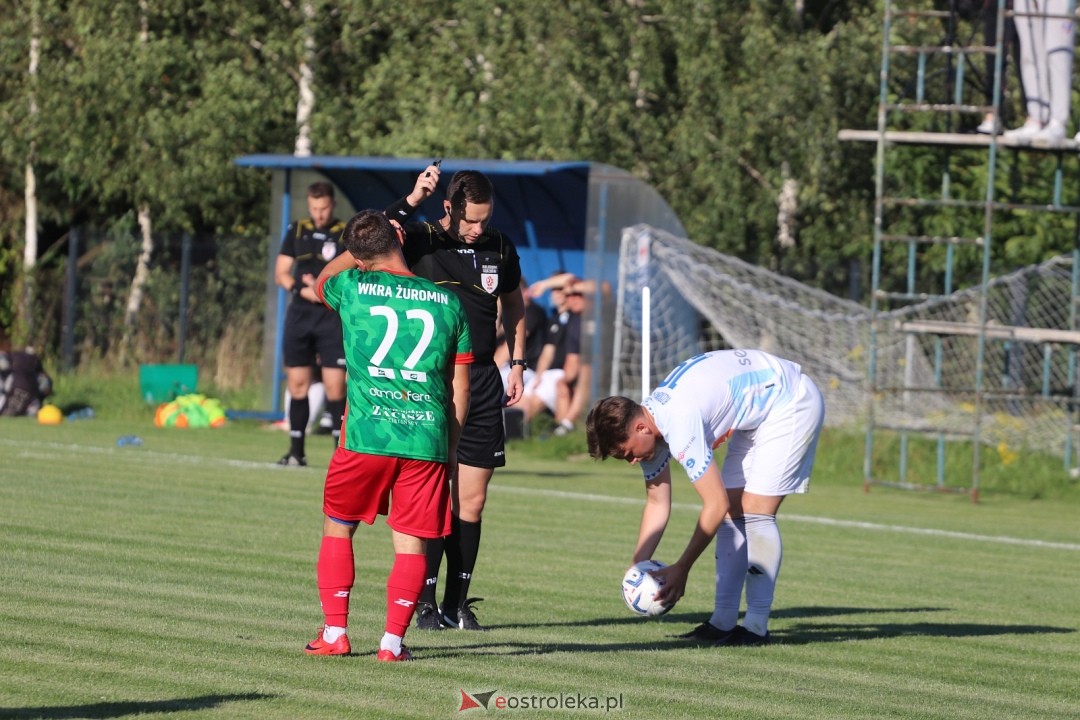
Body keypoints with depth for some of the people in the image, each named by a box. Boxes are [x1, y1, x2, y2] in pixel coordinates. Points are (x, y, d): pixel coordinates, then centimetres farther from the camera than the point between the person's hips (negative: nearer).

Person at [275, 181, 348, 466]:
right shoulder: (297, 231, 11)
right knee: (297, 384, 5)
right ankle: (296, 451, 12)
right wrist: (302, 290, -8)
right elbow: (281, 273, 10)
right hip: (299, 314, 4)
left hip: (332, 317, -4)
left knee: (334, 386, -10)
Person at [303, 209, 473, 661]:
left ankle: (335, 634, 14)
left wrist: (358, 249, 34)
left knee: (337, 528, 16)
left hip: (365, 436, -1)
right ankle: (393, 641, -1)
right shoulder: (447, 301, 6)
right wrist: (451, 448, 17)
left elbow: (322, 280, 28)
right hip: (427, 438, 1)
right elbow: (459, 387, 10)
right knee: (411, 542, 5)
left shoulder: (353, 287, 0)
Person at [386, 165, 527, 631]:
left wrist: (517, 364, 16)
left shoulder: (500, 249, 8)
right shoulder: (421, 241, -4)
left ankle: (457, 601, 9)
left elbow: (513, 306, 23)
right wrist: (412, 201, -28)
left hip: (482, 382, 4)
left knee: (472, 501, 3)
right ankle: (425, 601, 2)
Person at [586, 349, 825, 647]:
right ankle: (723, 623, 7)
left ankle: (757, 627, -11)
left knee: (754, 511, -15)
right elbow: (657, 502, 6)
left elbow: (715, 505, -27)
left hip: (791, 403, -10)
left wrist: (681, 569, -19)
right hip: (756, 416, 10)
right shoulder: (647, 429, -4)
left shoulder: (680, 427, -33)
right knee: (733, 513, 5)